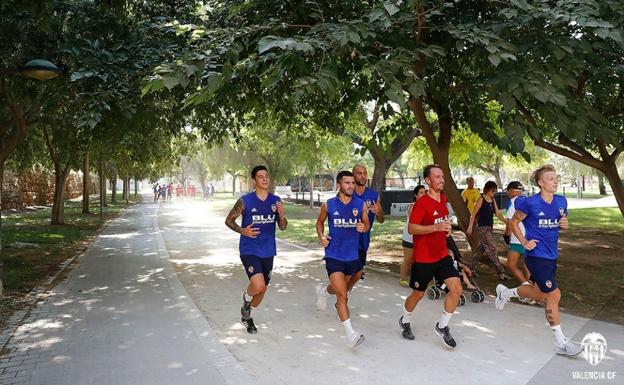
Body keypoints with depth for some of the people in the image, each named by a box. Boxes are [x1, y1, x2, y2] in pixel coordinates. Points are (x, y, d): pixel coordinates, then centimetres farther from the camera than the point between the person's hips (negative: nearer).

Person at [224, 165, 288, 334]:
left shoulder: (276, 201, 1)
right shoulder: (245, 200, -9)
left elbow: (283, 227, 6)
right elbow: (229, 220, 1)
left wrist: (282, 215, -15)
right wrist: (242, 230, -16)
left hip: (268, 252, 5)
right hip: (249, 250, -4)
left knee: (262, 290, 15)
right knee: (258, 285, -23)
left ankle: (246, 315, 42)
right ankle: (246, 298, 13)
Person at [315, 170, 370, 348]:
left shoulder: (361, 204, -2)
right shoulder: (328, 205, -4)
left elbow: (367, 223, 9)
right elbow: (320, 221, 13)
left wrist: (363, 227, -14)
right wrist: (321, 236, -4)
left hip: (352, 255, 3)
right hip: (333, 255, -3)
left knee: (341, 288, 24)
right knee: (342, 295, -12)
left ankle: (323, 291, 58)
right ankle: (350, 333, -7)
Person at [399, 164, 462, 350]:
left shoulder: (443, 198, 6)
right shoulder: (421, 202, -18)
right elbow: (411, 228, -23)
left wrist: (446, 228, 10)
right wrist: (436, 227, -31)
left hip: (442, 255, 6)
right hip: (423, 258, -6)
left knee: (456, 289, -7)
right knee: (418, 294, 9)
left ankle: (442, 326, 12)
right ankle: (405, 321, 38)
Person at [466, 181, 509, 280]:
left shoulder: (493, 200, 10)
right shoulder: (481, 199, -11)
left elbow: (497, 214, 8)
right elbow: (473, 214, -11)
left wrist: (506, 220, -9)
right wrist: (470, 227, -13)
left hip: (490, 227, 8)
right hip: (482, 228, -8)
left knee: (481, 248, 13)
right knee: (492, 249, -8)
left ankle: (472, 268, 24)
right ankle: (500, 273, -5)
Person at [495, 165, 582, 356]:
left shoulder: (561, 201, 2)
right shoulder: (530, 203, -14)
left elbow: (562, 223, 17)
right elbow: (514, 222, -2)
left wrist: (565, 224, -6)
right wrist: (524, 242, -12)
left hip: (552, 255, 7)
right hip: (536, 255, -7)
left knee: (540, 294, 18)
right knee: (554, 295, -7)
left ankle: (505, 292, 43)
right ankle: (561, 343, 5)